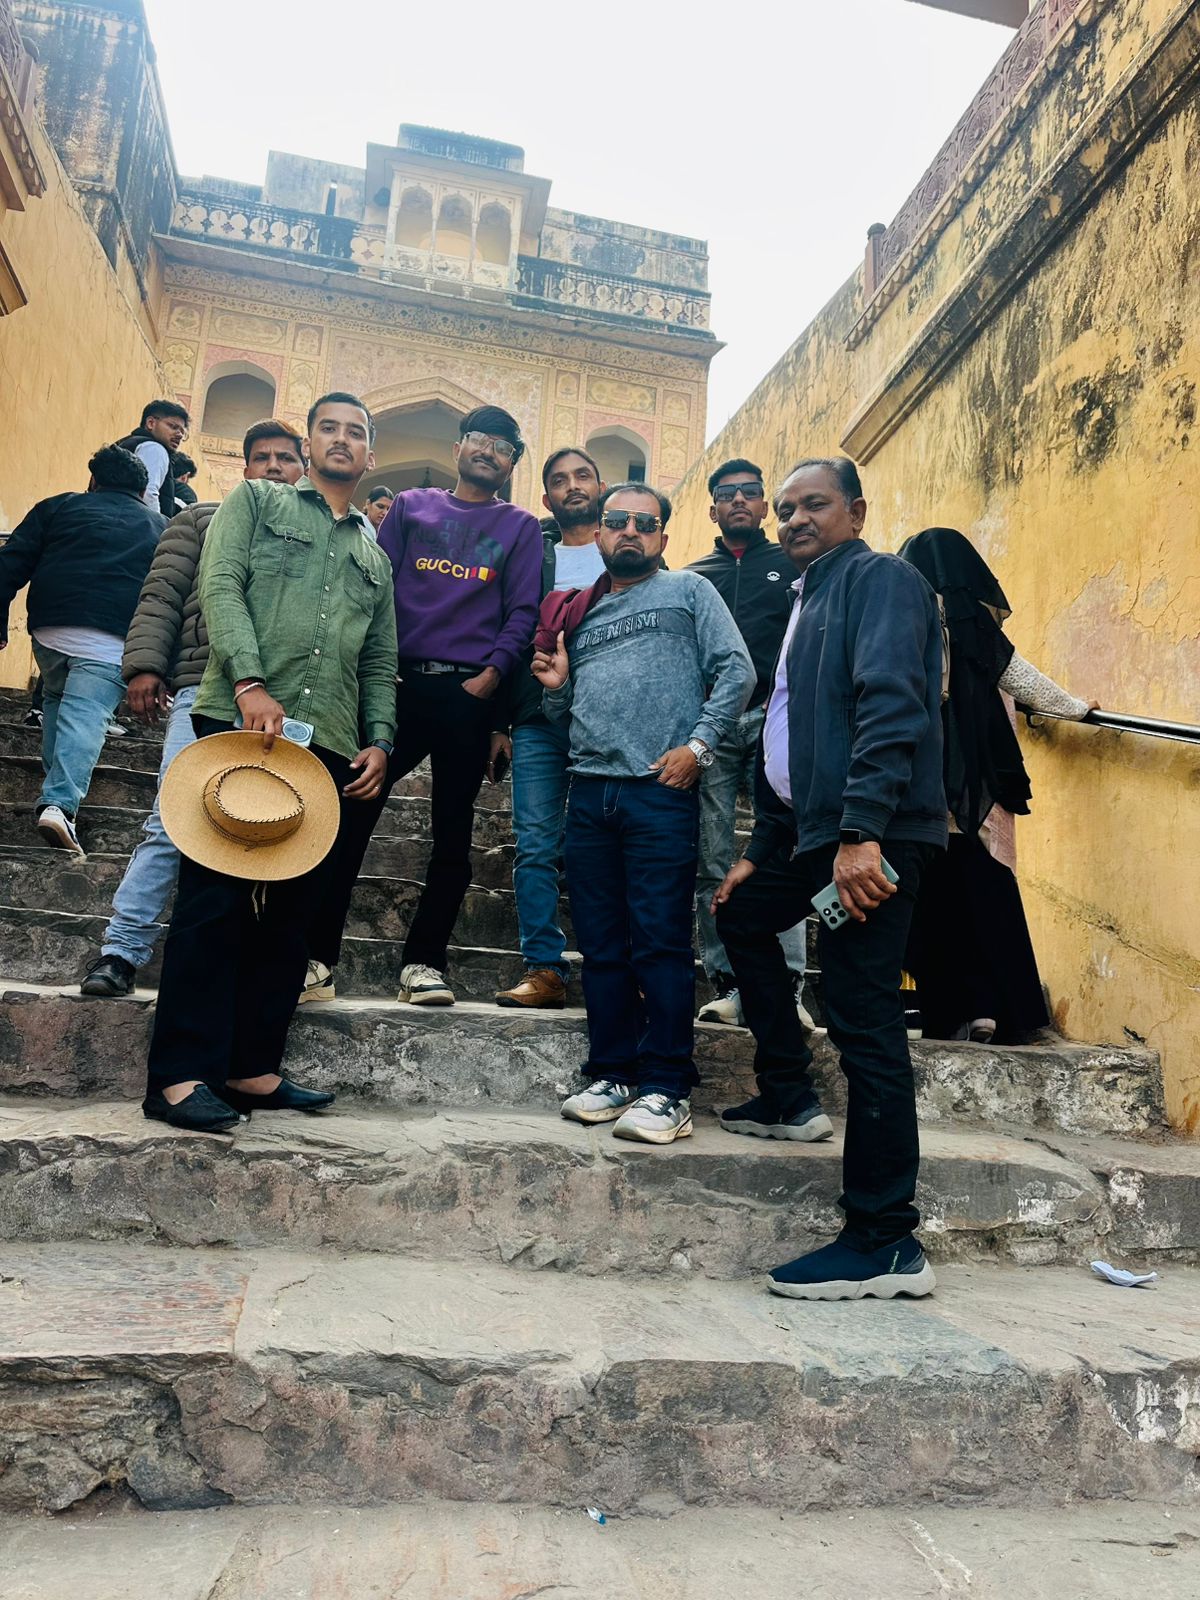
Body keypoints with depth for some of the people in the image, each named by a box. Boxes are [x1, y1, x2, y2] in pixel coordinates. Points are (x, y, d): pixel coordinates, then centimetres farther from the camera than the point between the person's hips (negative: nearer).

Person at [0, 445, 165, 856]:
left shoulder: (59, 507, 19)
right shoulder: (161, 527, 20)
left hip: (50, 628, 2)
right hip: (113, 639, -2)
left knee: (56, 700, 25)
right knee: (85, 718, -8)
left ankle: (56, 789, 26)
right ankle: (60, 802, -25)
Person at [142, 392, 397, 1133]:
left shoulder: (375, 557, 25)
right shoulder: (256, 501, 14)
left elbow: (380, 666, 22)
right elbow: (221, 586, -3)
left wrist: (379, 740, 6)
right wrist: (250, 682, -18)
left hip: (328, 745, 5)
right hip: (241, 723, -4)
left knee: (287, 911, 4)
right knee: (215, 897, -7)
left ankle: (252, 1068, 12)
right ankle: (181, 1074, -4)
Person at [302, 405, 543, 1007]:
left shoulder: (519, 527, 12)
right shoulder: (411, 506, 15)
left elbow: (522, 611, 4)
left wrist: (490, 675, -9)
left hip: (469, 694, 0)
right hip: (398, 684, 1)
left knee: (452, 833, 3)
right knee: (352, 817, -4)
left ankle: (423, 963, 12)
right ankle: (317, 958, 2)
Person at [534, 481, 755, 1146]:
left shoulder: (688, 591, 9)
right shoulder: (579, 613, 23)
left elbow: (736, 670, -2)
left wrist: (698, 745, -12)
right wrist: (556, 686, 3)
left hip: (660, 791, -5)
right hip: (589, 792, 5)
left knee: (660, 942, -7)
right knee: (601, 944, 7)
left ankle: (667, 1089, 0)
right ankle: (611, 1075, 17)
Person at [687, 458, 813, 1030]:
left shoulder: (791, 566, 15)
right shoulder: (692, 576, 22)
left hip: (773, 721, -2)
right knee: (712, 866, -1)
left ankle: (786, 988, -5)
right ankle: (727, 987, 4)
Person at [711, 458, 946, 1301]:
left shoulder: (879, 578, -5)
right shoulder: (808, 602, 24)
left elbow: (889, 702, -20)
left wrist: (862, 830, -30)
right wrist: (762, 850, 22)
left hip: (871, 835, -11)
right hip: (813, 831, 11)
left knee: (865, 1022, -10)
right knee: (741, 913, 26)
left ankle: (887, 1244, 0)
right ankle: (790, 1100, 35)